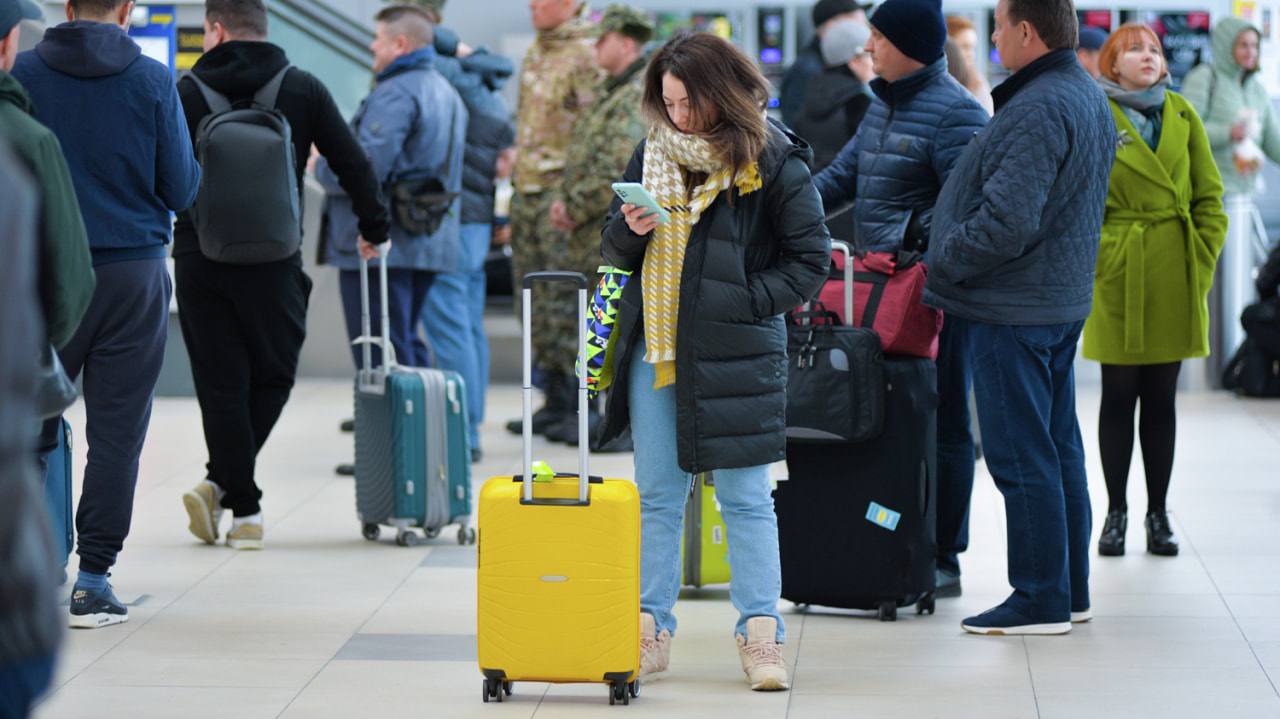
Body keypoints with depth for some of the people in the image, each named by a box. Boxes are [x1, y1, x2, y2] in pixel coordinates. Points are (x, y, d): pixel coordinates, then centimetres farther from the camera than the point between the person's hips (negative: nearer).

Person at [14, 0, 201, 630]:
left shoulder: (21, 76, -3)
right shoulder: (152, 81, -5)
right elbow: (182, 188, -2)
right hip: (132, 275, -1)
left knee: (30, 425, 11)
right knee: (116, 431, 4)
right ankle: (93, 578, 3)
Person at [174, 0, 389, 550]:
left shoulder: (188, 92, 0)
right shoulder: (303, 89, 2)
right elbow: (353, 164, 5)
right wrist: (375, 229, 19)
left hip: (198, 258, 0)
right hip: (273, 259, 0)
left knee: (221, 383, 5)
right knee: (272, 375, 14)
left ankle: (243, 509, 1)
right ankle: (224, 484, 3)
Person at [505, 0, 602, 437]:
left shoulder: (587, 57, -12)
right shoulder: (536, 54, 17)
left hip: (562, 190, -9)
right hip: (528, 189, 9)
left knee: (563, 301, -8)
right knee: (535, 303, 11)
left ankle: (573, 403, -4)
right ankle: (555, 398, 17)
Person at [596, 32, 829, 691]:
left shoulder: (772, 161, -6)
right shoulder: (654, 152, 10)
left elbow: (810, 259, -3)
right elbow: (615, 250, 18)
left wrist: (747, 303, -12)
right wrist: (630, 231, -5)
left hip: (733, 356, -5)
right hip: (654, 348, 5)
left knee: (745, 499, 1)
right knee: (656, 496, 8)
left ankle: (759, 635, 5)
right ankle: (650, 631, 13)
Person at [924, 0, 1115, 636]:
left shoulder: (1037, 111, -21)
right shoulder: (1089, 96, 12)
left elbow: (1007, 222, -27)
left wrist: (945, 262, -11)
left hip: (1012, 311, -10)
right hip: (1062, 301, 10)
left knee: (1022, 458, -4)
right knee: (1059, 448, 15)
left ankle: (1040, 600, 0)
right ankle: (1069, 590, 23)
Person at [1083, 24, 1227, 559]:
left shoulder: (1182, 115, 8)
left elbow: (1209, 195, 9)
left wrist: (1202, 263, 0)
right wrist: (1098, 261, -10)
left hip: (1175, 280, 3)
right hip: (1118, 278, -3)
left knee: (1161, 399, 8)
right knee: (1119, 397, 3)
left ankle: (1158, 514, 15)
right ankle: (1116, 512, 12)